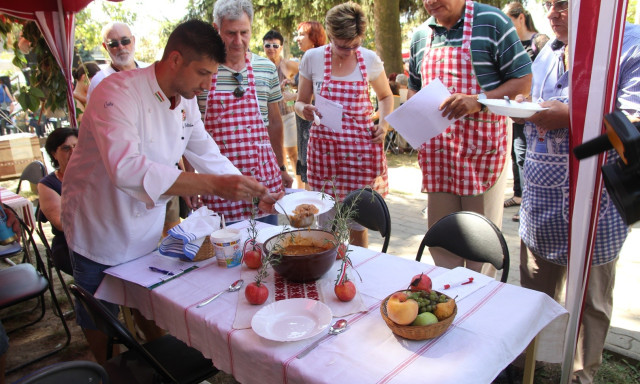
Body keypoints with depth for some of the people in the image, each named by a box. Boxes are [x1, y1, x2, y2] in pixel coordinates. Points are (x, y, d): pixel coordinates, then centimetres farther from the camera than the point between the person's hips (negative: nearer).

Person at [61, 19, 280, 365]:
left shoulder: (186, 102, -3)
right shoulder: (118, 93, -28)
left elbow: (207, 155, 7)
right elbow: (126, 168, -42)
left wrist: (251, 192, -5)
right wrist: (214, 184, -47)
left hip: (146, 229, 6)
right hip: (99, 229, -5)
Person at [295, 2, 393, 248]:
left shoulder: (370, 59, 2)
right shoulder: (312, 58, 0)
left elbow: (386, 96, 17)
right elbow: (300, 102, 10)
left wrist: (383, 123, -1)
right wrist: (304, 110, -14)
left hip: (361, 147, 0)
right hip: (324, 146, 0)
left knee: (358, 223, 5)